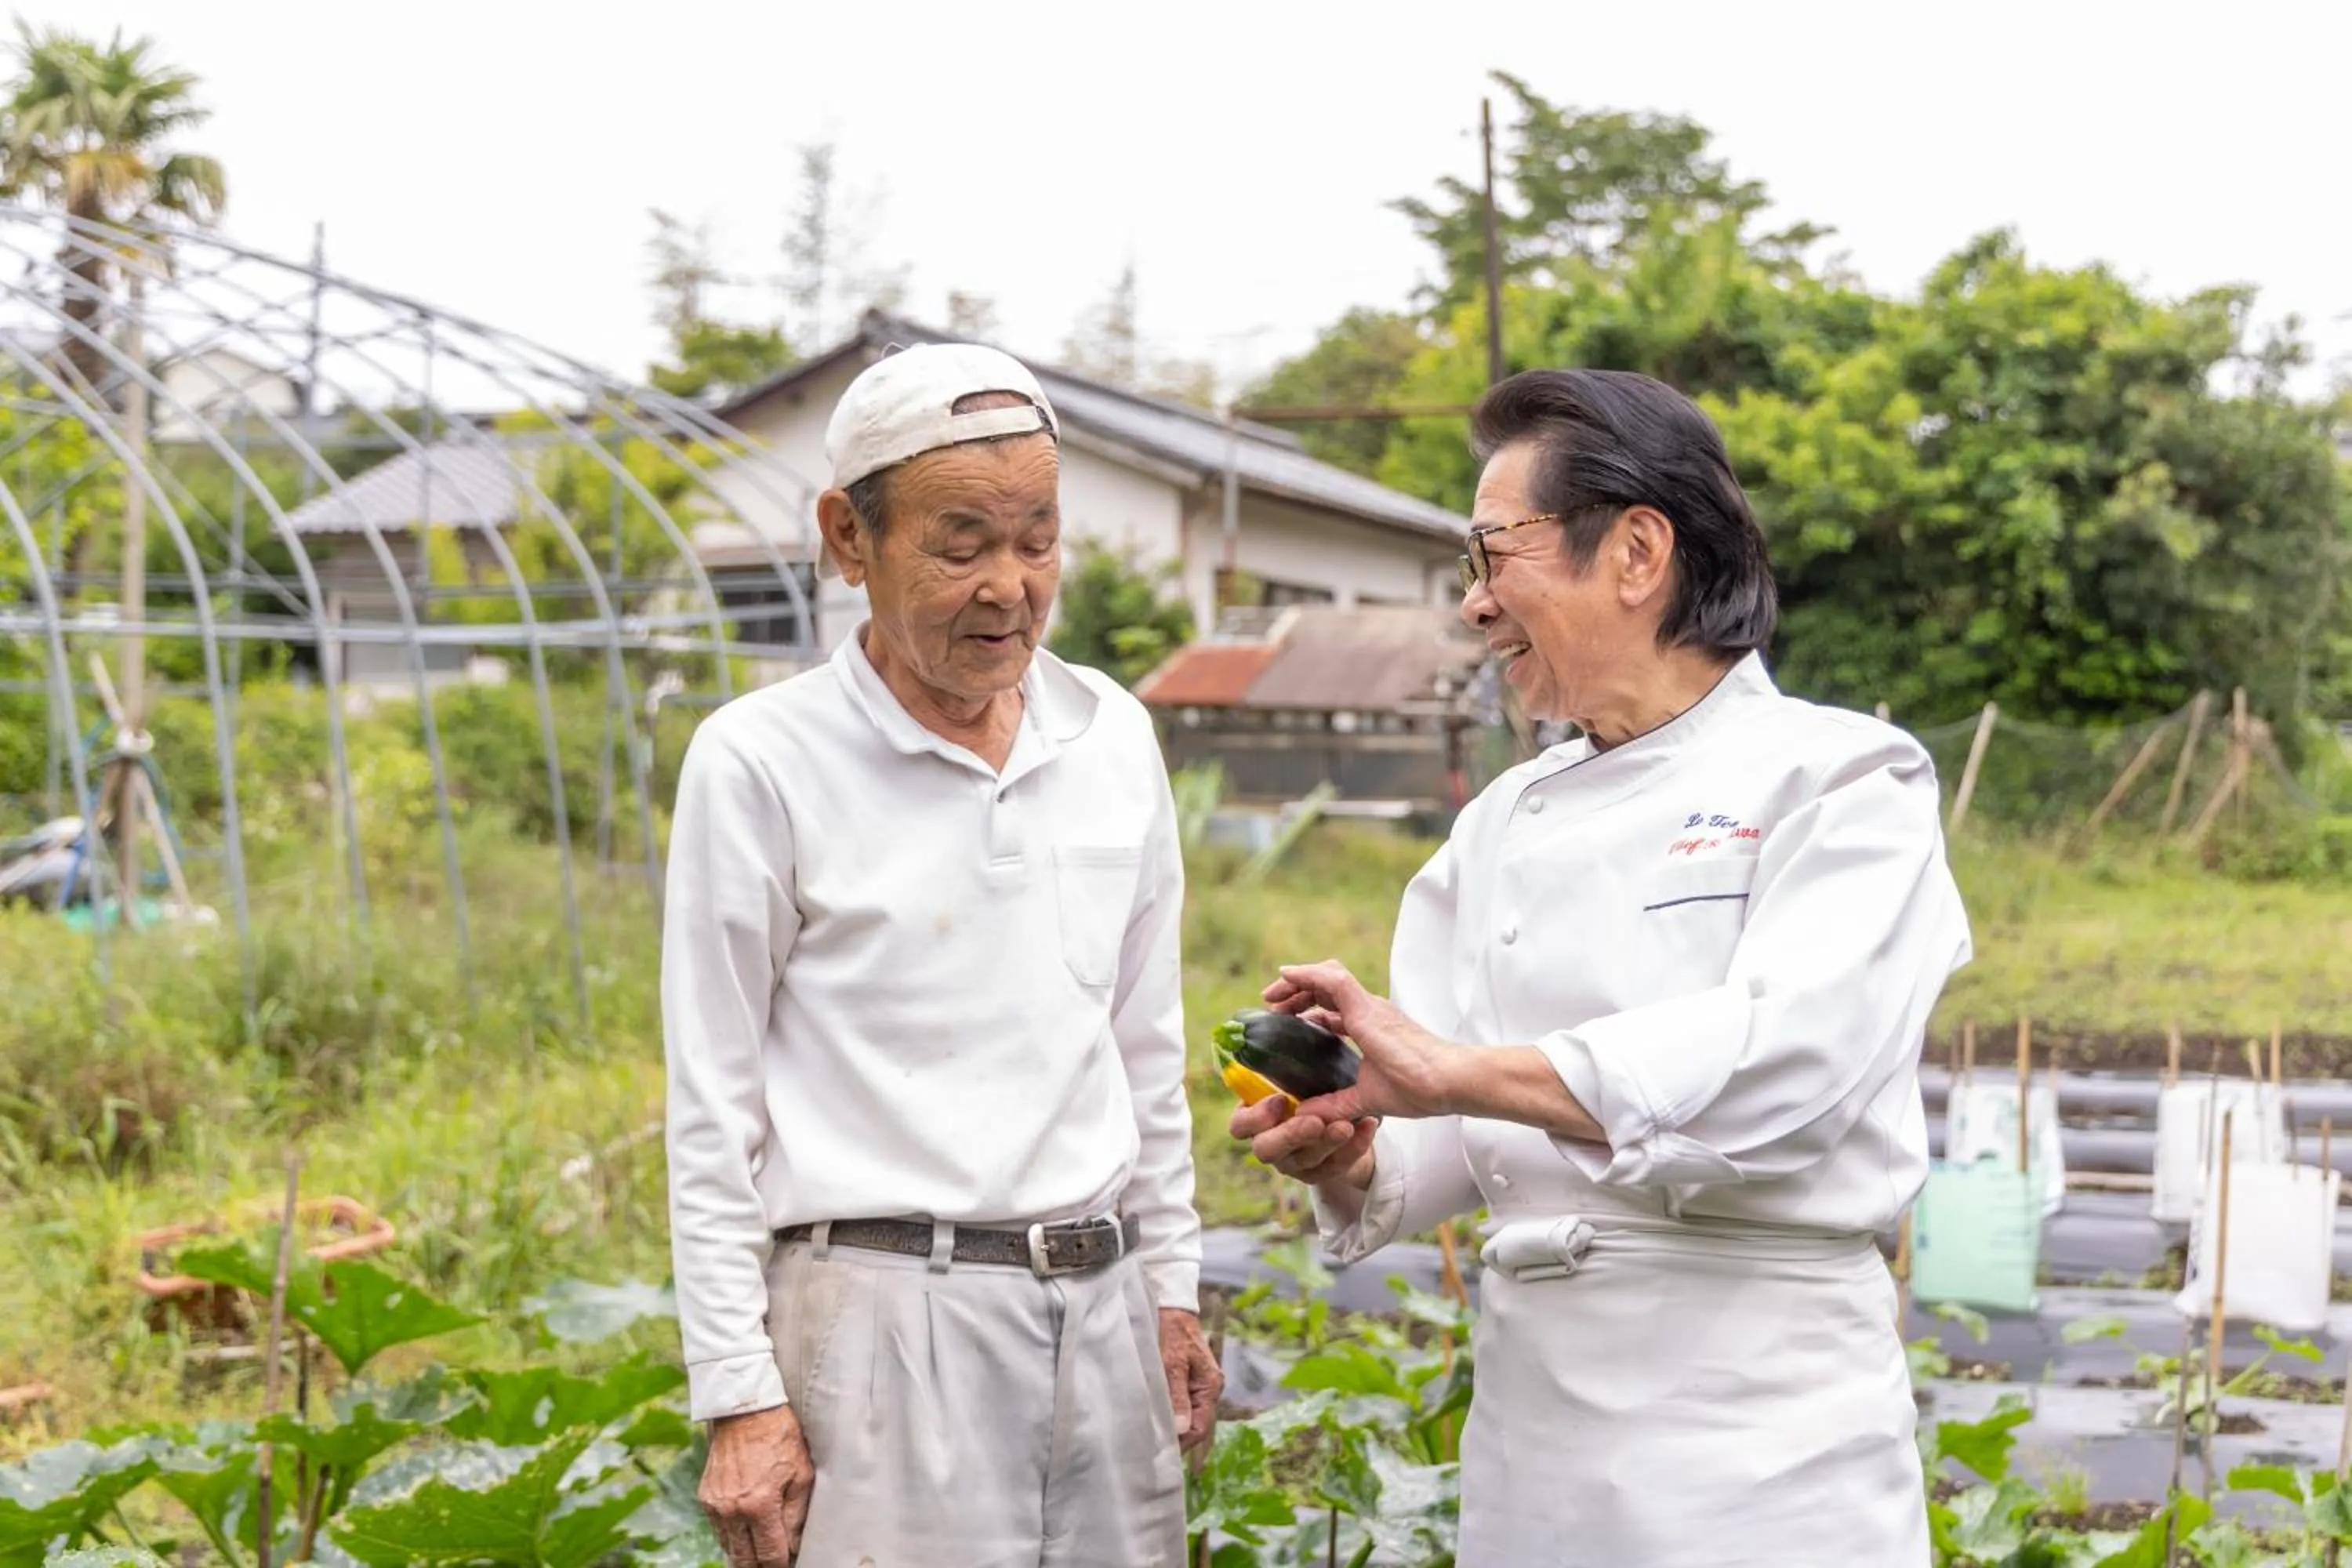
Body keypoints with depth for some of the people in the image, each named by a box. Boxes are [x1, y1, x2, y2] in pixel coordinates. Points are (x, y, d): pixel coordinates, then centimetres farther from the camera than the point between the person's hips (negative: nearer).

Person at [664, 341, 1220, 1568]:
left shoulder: (1113, 739, 8)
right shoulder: (761, 763, -6)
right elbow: (713, 1114, -4)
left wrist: (1172, 1289, 15)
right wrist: (739, 1397, -7)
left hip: (1103, 1317, 5)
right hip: (888, 1316, -4)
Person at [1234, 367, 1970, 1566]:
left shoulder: (1838, 780, -5)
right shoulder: (1504, 824, 12)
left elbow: (1781, 1064, -22)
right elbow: (1452, 1136, 9)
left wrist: (1455, 1070, -25)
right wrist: (1357, 1166, -12)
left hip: (1758, 1433, -5)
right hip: (1531, 1415, 5)